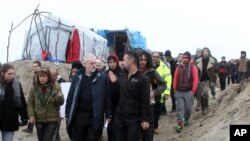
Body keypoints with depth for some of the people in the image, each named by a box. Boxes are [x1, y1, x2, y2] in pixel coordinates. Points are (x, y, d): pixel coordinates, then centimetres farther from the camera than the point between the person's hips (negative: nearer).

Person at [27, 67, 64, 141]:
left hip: (52, 119, -3)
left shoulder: (56, 86, -6)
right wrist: (31, 115, -11)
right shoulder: (34, 87, 0)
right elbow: (30, 103, 1)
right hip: (38, 120, 3)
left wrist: (59, 97, -26)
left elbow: (60, 103, -4)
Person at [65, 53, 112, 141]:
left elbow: (107, 97, 0)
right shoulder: (77, 78, 3)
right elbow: (70, 97, 7)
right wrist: (67, 114, 6)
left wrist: (108, 115, -1)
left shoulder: (102, 77, -2)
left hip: (95, 116, -2)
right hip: (79, 115, 2)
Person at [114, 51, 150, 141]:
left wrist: (145, 119, -15)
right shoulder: (122, 78, 11)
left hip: (134, 119, -5)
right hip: (119, 117, 5)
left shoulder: (142, 79, -8)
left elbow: (145, 101, -12)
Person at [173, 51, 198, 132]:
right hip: (179, 92, 2)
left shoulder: (193, 67, -4)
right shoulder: (178, 67, 5)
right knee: (180, 108, -1)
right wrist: (175, 89, 4)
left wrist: (193, 91, -9)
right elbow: (175, 79, 8)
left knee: (188, 108, 8)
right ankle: (180, 124, 1)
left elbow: (195, 80, -6)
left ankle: (186, 120, 33)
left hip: (189, 92, -2)